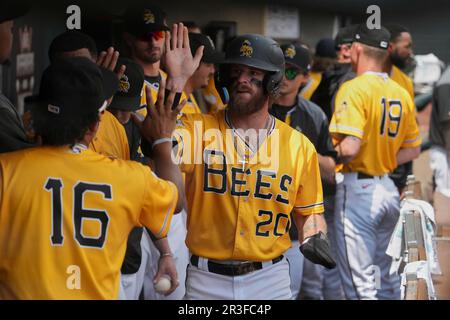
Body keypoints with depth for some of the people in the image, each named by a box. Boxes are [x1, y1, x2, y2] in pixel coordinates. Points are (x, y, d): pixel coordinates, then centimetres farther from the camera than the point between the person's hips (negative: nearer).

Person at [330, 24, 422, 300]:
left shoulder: (354, 89, -14)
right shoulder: (402, 93, 7)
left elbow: (349, 148, -23)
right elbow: (413, 150, 13)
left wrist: (333, 161, -4)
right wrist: (383, 161, 11)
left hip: (358, 187, -7)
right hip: (390, 189, 7)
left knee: (360, 282, -5)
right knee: (388, 277, 19)